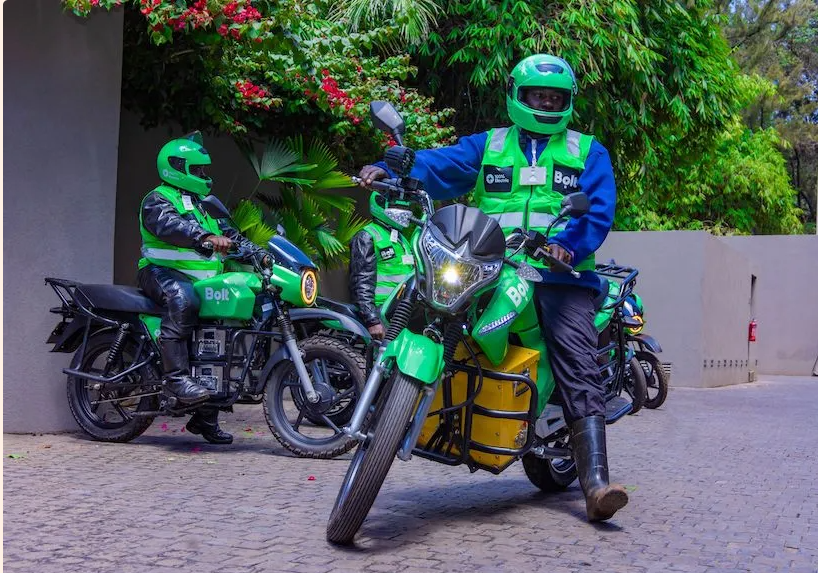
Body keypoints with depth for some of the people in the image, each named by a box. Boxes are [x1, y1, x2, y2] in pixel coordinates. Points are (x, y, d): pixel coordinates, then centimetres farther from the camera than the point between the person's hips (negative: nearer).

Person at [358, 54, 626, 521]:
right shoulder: (487, 146, 22)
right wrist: (389, 170, -15)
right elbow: (438, 166, 5)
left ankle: (596, 483, -25)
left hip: (561, 275, -2)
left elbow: (599, 210, 2)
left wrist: (568, 244, -19)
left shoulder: (589, 152, 18)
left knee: (581, 374, -17)